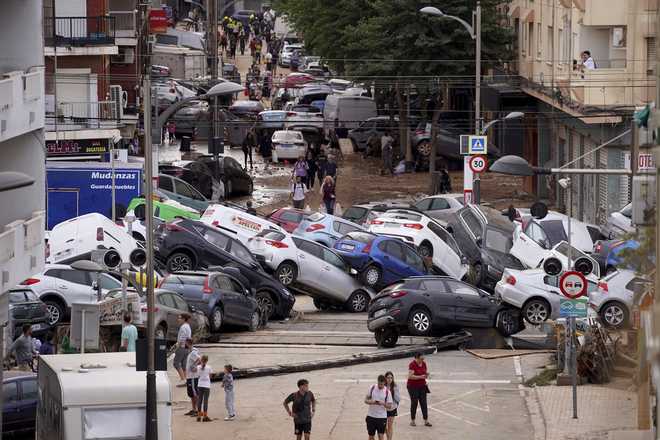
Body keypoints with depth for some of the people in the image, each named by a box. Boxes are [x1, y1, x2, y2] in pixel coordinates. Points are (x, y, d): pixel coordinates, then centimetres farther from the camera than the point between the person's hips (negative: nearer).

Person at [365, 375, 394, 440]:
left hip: (382, 417, -2)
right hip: (371, 416, 2)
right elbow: (366, 400, 2)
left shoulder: (387, 392, -5)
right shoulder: (372, 388, 0)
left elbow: (389, 406, -3)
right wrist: (372, 402, -19)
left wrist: (383, 403, -23)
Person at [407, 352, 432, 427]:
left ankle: (426, 421, 4)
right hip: (413, 387, -5)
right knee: (414, 403, 1)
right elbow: (410, 376, -22)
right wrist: (420, 377, -27)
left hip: (422, 386, 5)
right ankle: (412, 421, 13)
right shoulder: (412, 365, -15)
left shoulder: (423, 364, 5)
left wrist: (426, 375, -8)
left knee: (424, 403, 2)